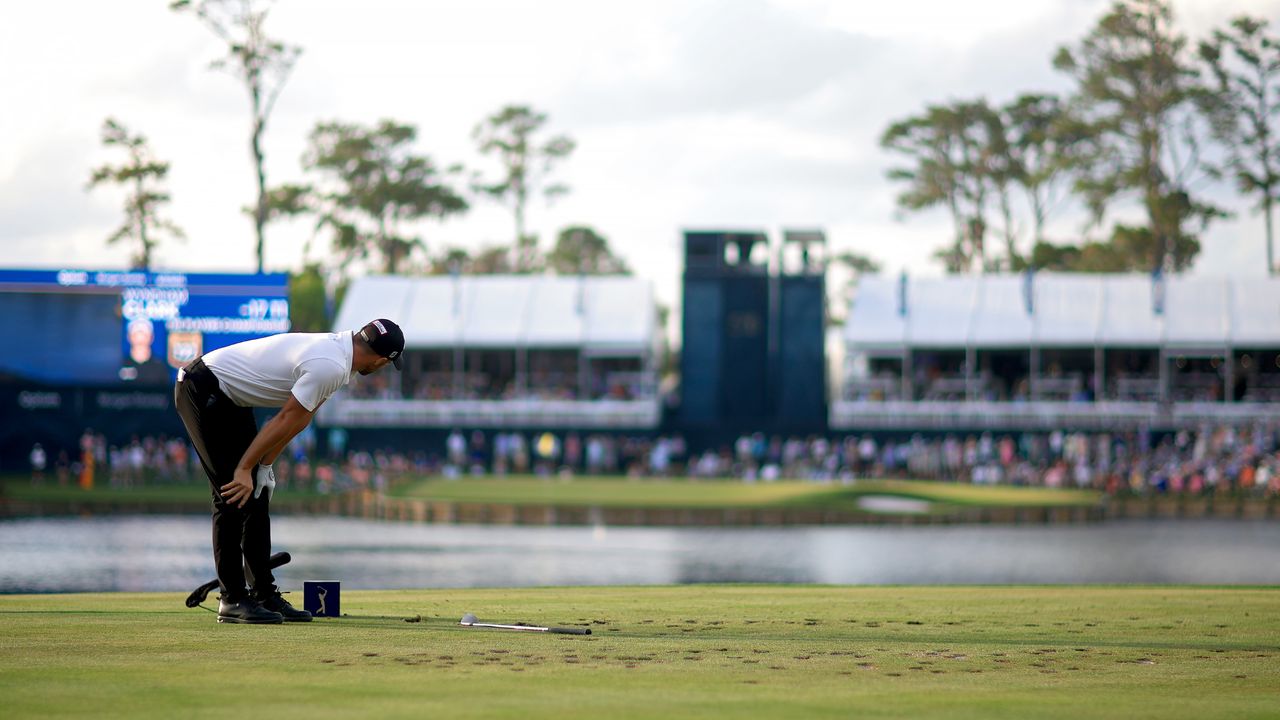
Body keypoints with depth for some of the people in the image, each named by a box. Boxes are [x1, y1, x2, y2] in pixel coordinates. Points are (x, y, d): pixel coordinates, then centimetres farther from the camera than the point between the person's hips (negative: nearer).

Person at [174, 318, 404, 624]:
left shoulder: (335, 348, 6)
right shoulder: (330, 367, -25)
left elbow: (301, 417, 9)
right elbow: (285, 421, -21)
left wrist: (265, 464, 8)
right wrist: (244, 469, -16)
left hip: (229, 398, 10)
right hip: (203, 391, -10)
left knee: (256, 494, 10)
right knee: (235, 495, -10)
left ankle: (264, 594, 14)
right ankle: (233, 599, -6)